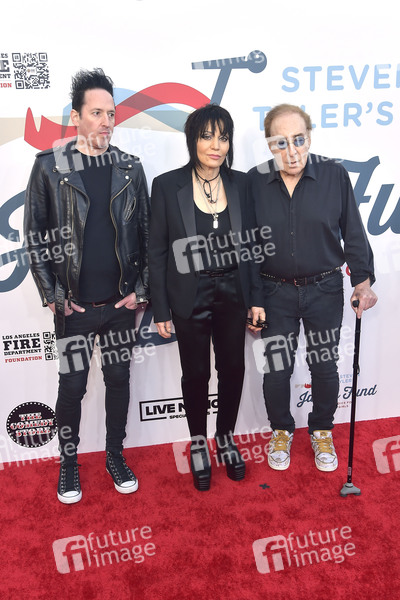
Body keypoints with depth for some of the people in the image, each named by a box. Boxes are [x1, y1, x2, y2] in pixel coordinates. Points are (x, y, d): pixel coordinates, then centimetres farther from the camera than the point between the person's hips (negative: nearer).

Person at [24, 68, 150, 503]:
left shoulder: (130, 168, 4)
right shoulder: (49, 166, -3)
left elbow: (145, 233, 6)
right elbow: (34, 236, -2)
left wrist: (140, 289, -1)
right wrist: (53, 296, -6)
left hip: (122, 302, 2)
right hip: (74, 304, -2)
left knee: (119, 379, 13)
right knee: (72, 385, 7)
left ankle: (115, 455, 33)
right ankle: (68, 462, 30)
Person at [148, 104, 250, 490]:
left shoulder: (240, 183, 0)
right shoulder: (167, 185, -8)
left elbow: (250, 242, 5)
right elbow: (157, 251, -5)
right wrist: (160, 309, -6)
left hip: (232, 294, 3)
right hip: (189, 297, -2)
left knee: (233, 369, 12)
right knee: (196, 373, 10)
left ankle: (226, 437, 37)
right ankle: (198, 443, 34)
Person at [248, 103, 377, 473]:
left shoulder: (335, 175, -9)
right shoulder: (255, 181, -7)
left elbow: (353, 233, 0)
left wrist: (363, 279, -10)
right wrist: (254, 299, -5)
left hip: (325, 291, 0)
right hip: (276, 293, 0)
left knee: (324, 367, 11)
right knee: (276, 371, 6)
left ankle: (322, 431, 38)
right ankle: (281, 431, 35)